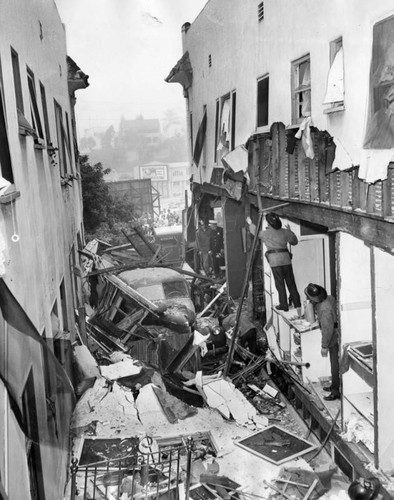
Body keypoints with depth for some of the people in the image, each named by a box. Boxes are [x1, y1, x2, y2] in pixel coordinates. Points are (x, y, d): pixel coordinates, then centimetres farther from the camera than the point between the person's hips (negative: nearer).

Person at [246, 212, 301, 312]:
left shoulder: (266, 233, -2)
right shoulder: (284, 232, 7)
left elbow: (255, 232, 18)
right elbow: (294, 241, 20)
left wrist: (250, 223, 34)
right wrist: (290, 231, 30)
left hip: (275, 261, -3)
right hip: (286, 259, 3)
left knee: (280, 284, 4)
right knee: (291, 283, 7)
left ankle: (284, 305, 9)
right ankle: (297, 304, 7)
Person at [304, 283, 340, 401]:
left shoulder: (324, 309, -31)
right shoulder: (329, 298, -3)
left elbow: (327, 329, -26)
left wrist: (324, 346, -18)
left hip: (334, 339, -10)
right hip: (335, 337, 10)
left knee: (335, 365, 4)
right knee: (334, 363, 22)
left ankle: (337, 392, 16)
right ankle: (334, 386, 37)